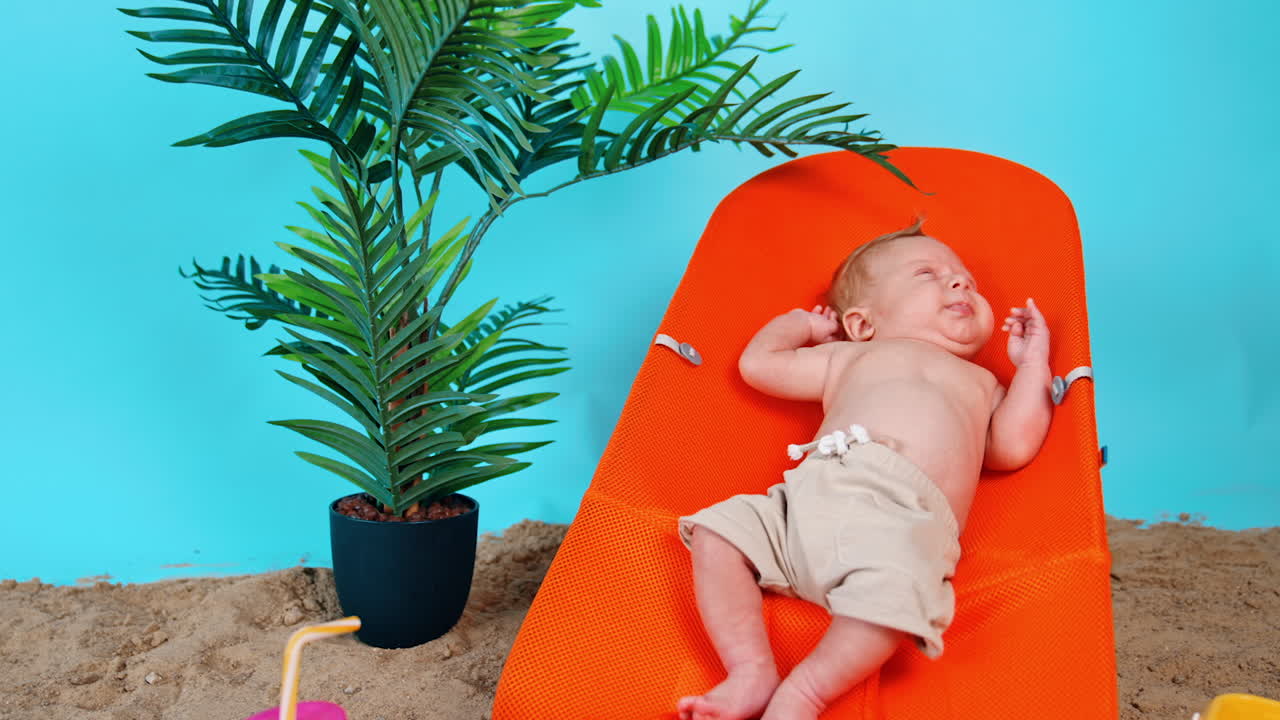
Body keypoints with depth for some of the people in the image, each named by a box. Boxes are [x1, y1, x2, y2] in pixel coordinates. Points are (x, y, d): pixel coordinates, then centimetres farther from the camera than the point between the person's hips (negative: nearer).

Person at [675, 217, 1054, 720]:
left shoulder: (980, 382, 37)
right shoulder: (847, 358, 37)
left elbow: (1013, 446, 18)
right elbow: (757, 363, 37)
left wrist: (1033, 362, 28)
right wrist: (803, 323, 49)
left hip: (903, 517, -2)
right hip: (810, 492, 3)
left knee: (896, 582, -37)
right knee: (718, 529, -19)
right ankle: (752, 671, -21)